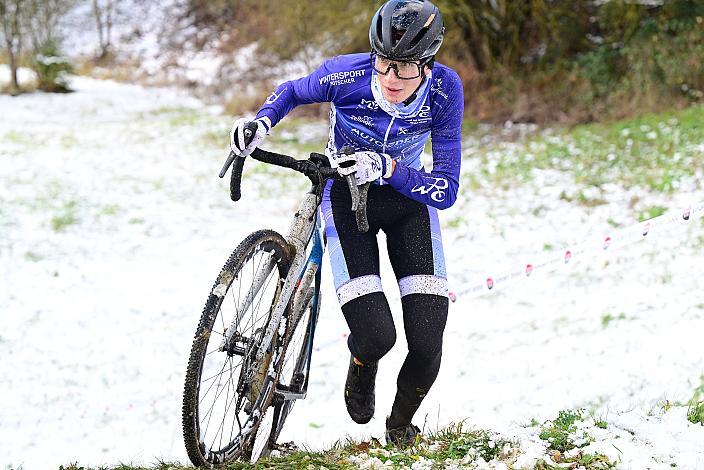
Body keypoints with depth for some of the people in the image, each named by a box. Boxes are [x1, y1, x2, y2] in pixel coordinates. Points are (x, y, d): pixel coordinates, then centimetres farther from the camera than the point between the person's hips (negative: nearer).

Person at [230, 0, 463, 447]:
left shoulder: (445, 89, -25)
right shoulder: (346, 75, -26)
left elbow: (447, 191, -25)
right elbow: (292, 91, -2)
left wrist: (387, 169, -41)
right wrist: (260, 123, -21)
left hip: (408, 193, 1)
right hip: (346, 193, -1)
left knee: (427, 342, -12)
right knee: (375, 335, -19)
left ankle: (400, 425, 19)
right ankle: (362, 366, 20)